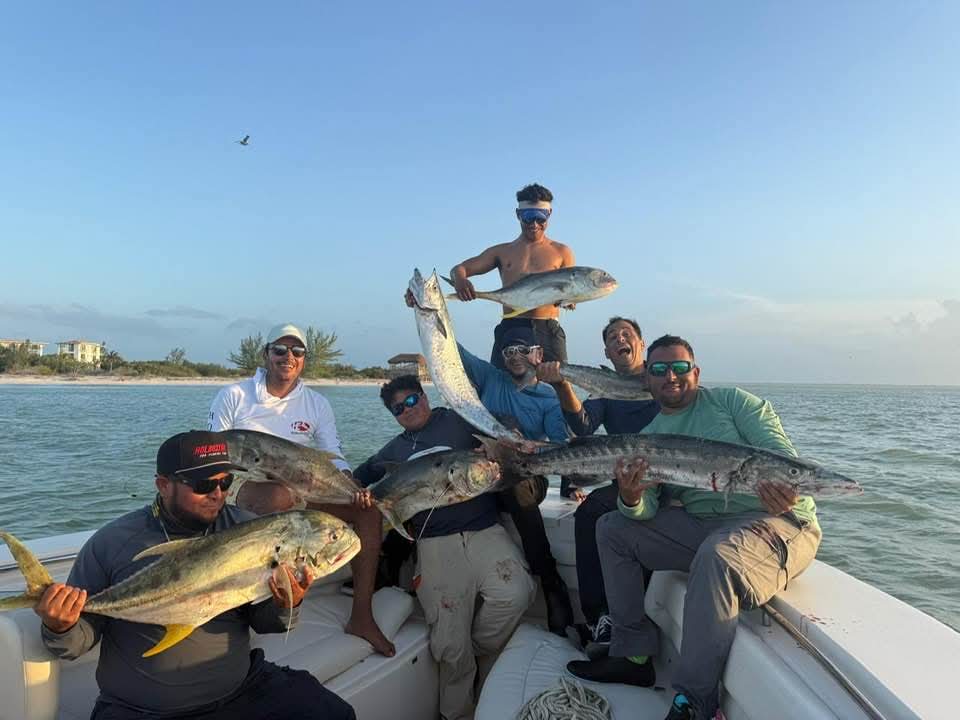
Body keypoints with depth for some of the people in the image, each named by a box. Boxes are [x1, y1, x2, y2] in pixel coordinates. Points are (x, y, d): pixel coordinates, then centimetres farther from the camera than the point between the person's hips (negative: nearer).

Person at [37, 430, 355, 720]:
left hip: (243, 691, 1)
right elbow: (81, 639, -2)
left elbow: (262, 621, 2)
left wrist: (286, 606, -20)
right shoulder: (111, 543, -7)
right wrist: (60, 629, -24)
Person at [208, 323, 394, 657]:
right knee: (281, 495, -41)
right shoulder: (234, 396, 3)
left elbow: (335, 457, 6)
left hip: (300, 493, 4)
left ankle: (361, 616, -12)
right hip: (244, 489, -4)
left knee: (369, 509, -16)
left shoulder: (317, 404, 11)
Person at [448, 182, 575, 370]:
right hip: (509, 329, 1)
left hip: (547, 331, -1)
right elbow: (458, 269, 15)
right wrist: (459, 279, -11)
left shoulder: (561, 252, 16)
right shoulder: (502, 252, 18)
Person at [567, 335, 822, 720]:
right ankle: (633, 655, 7)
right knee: (612, 527, 0)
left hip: (778, 520, -6)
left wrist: (787, 485, -34)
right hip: (700, 526, 6)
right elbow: (646, 512, 3)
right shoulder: (647, 438, 12)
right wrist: (630, 498, -22)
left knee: (716, 555, -38)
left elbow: (779, 449, -10)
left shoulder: (730, 400, 2)